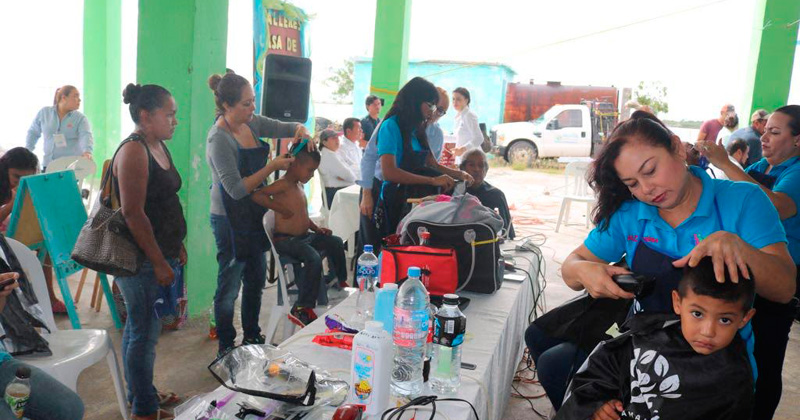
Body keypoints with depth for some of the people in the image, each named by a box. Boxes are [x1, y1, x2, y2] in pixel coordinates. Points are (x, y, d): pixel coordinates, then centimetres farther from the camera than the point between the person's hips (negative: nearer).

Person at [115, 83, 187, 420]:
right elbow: (133, 213, -22)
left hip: (160, 252, 9)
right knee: (145, 331, 1)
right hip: (140, 258, -9)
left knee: (139, 327, 20)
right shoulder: (133, 151, -17)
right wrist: (159, 263, -20)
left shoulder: (158, 146, 12)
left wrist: (177, 247, 18)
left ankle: (141, 392, 34)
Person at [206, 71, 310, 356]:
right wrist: (273, 166, -23)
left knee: (256, 280, 19)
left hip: (255, 215, 8)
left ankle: (252, 337, 37)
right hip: (230, 219, -8)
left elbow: (284, 127, 13)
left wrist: (300, 129, -10)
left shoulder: (252, 123, 0)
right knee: (229, 287, 6)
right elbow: (236, 189, -24)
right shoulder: (219, 139, -21)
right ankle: (226, 348, 23)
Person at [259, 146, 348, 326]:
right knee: (313, 258, -31)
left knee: (335, 242, 5)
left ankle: (341, 282, 21)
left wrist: (317, 228, 12)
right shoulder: (283, 185, -14)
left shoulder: (299, 185, 15)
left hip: (304, 236, 10)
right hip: (284, 239, -10)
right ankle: (301, 309, -24)